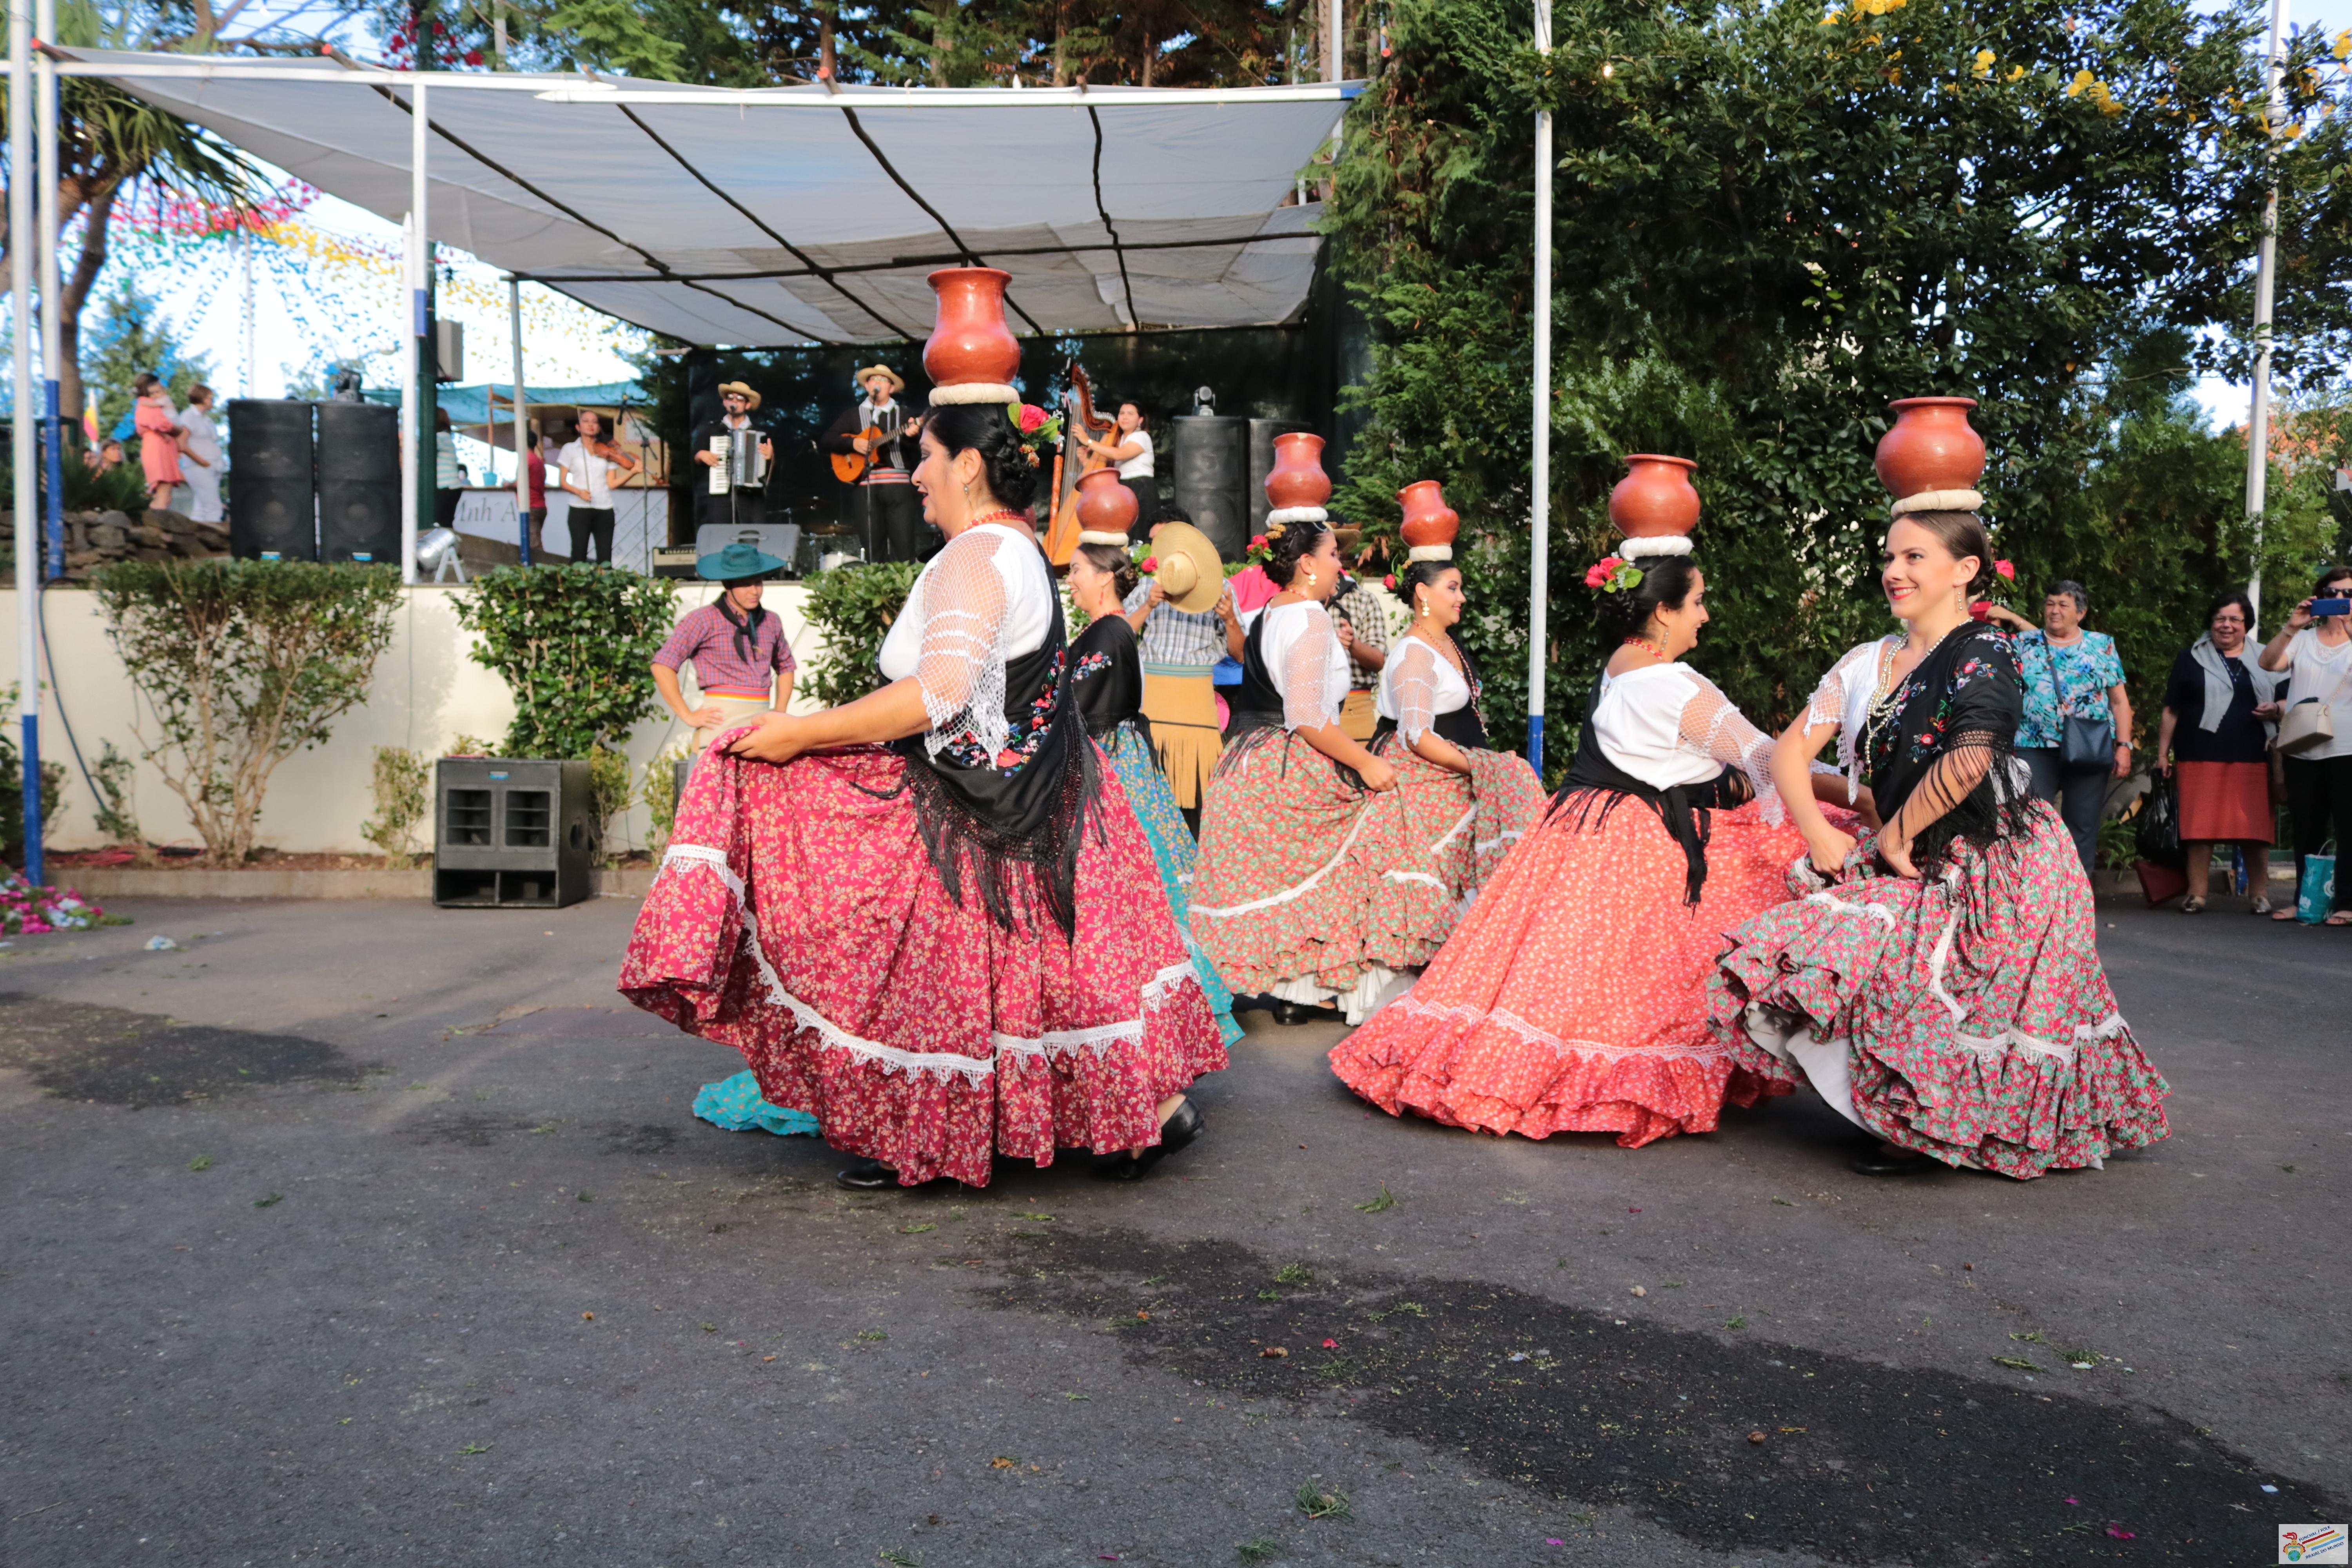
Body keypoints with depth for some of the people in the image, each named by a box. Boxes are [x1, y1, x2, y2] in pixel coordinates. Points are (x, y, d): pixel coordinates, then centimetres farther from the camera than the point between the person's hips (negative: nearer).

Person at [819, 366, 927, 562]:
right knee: (873, 548, 1)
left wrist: (912, 435, -21)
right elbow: (825, 440, 7)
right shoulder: (853, 414, 13)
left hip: (899, 484, -1)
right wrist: (852, 443, -8)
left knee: (904, 548, -6)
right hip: (867, 485, 1)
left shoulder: (903, 414, 12)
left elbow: (921, 449, 1)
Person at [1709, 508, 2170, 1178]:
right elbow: (1790, 750, 9)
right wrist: (1817, 831, -6)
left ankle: (1928, 1131, -2)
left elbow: (1968, 761, -25)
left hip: (1999, 865, -7)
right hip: (1922, 866, 7)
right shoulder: (1867, 663, 11)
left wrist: (1893, 838, -15)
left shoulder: (1984, 653, -10)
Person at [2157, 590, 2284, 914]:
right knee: (2200, 826, -1)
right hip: (2201, 759, -1)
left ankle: (2260, 895, 8)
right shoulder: (2192, 658, 10)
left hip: (2251, 759, 1)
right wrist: (2163, 754, 3)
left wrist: (2275, 711, -6)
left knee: (2255, 826, 0)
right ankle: (2196, 894, 4)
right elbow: (2171, 711, 9)